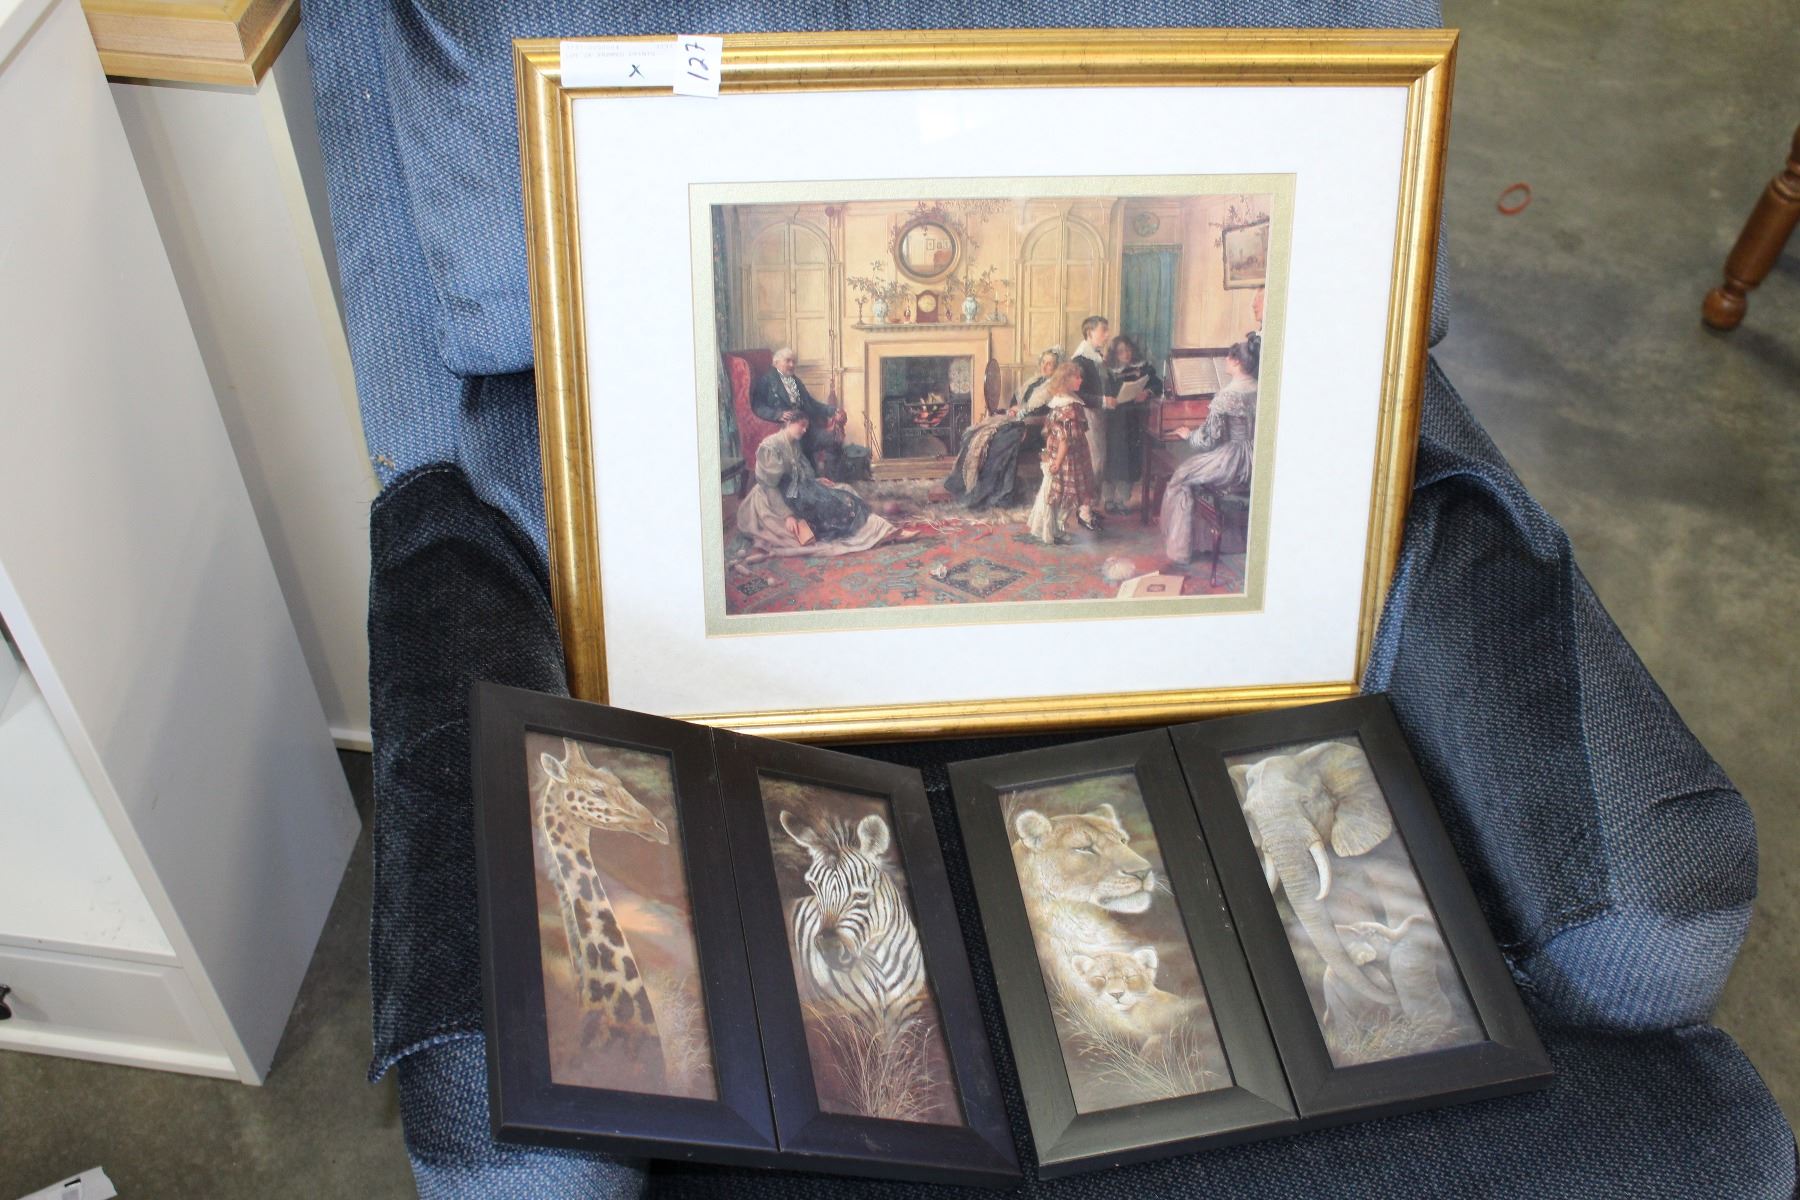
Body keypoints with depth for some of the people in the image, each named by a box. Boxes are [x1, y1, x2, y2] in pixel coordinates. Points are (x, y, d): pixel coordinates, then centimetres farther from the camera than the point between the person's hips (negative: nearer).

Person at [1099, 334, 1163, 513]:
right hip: (1114, 422, -2)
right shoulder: (1109, 372, -1)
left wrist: (1147, 392, -20)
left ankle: (1122, 499, 13)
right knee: (1112, 458, -4)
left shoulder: (1143, 367, 4)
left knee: (1130, 459, 3)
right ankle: (1108, 499, 5)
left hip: (1134, 421, 2)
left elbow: (1158, 385, -2)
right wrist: (1106, 401, -25)